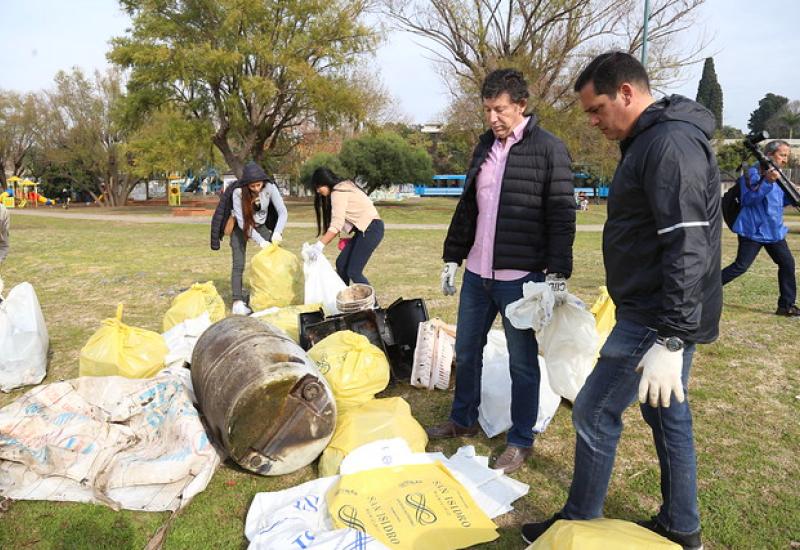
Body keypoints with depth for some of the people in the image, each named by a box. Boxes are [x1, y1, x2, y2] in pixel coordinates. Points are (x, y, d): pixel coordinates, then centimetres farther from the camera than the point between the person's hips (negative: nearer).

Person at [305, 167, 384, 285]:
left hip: (371, 229, -10)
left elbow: (336, 225, -22)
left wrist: (319, 245, -23)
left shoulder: (338, 192, -13)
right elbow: (340, 221, 11)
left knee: (353, 271, -10)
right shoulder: (343, 188, 16)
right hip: (365, 229, 10)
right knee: (341, 263, 9)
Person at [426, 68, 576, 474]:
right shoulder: (485, 146, 12)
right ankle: (463, 421, 36)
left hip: (520, 277, -6)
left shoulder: (548, 149, -8)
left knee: (522, 362, 6)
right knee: (466, 351, 17)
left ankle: (520, 442, 22)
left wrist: (558, 274, -16)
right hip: (476, 273, 7)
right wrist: (452, 258, 17)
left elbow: (562, 216, -11)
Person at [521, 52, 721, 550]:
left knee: (594, 412, 0)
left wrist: (670, 341, -28)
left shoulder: (670, 143, -19)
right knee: (668, 412, 18)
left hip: (659, 319, -10)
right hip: (665, 315, 10)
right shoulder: (655, 140, 13)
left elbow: (688, 247, -26)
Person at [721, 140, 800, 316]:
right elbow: (747, 199, -22)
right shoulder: (753, 173, -13)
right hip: (753, 229, -8)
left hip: (774, 230, 8)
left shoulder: (778, 176, 13)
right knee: (740, 266, -7)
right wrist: (767, 182, -32)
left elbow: (779, 201, 19)